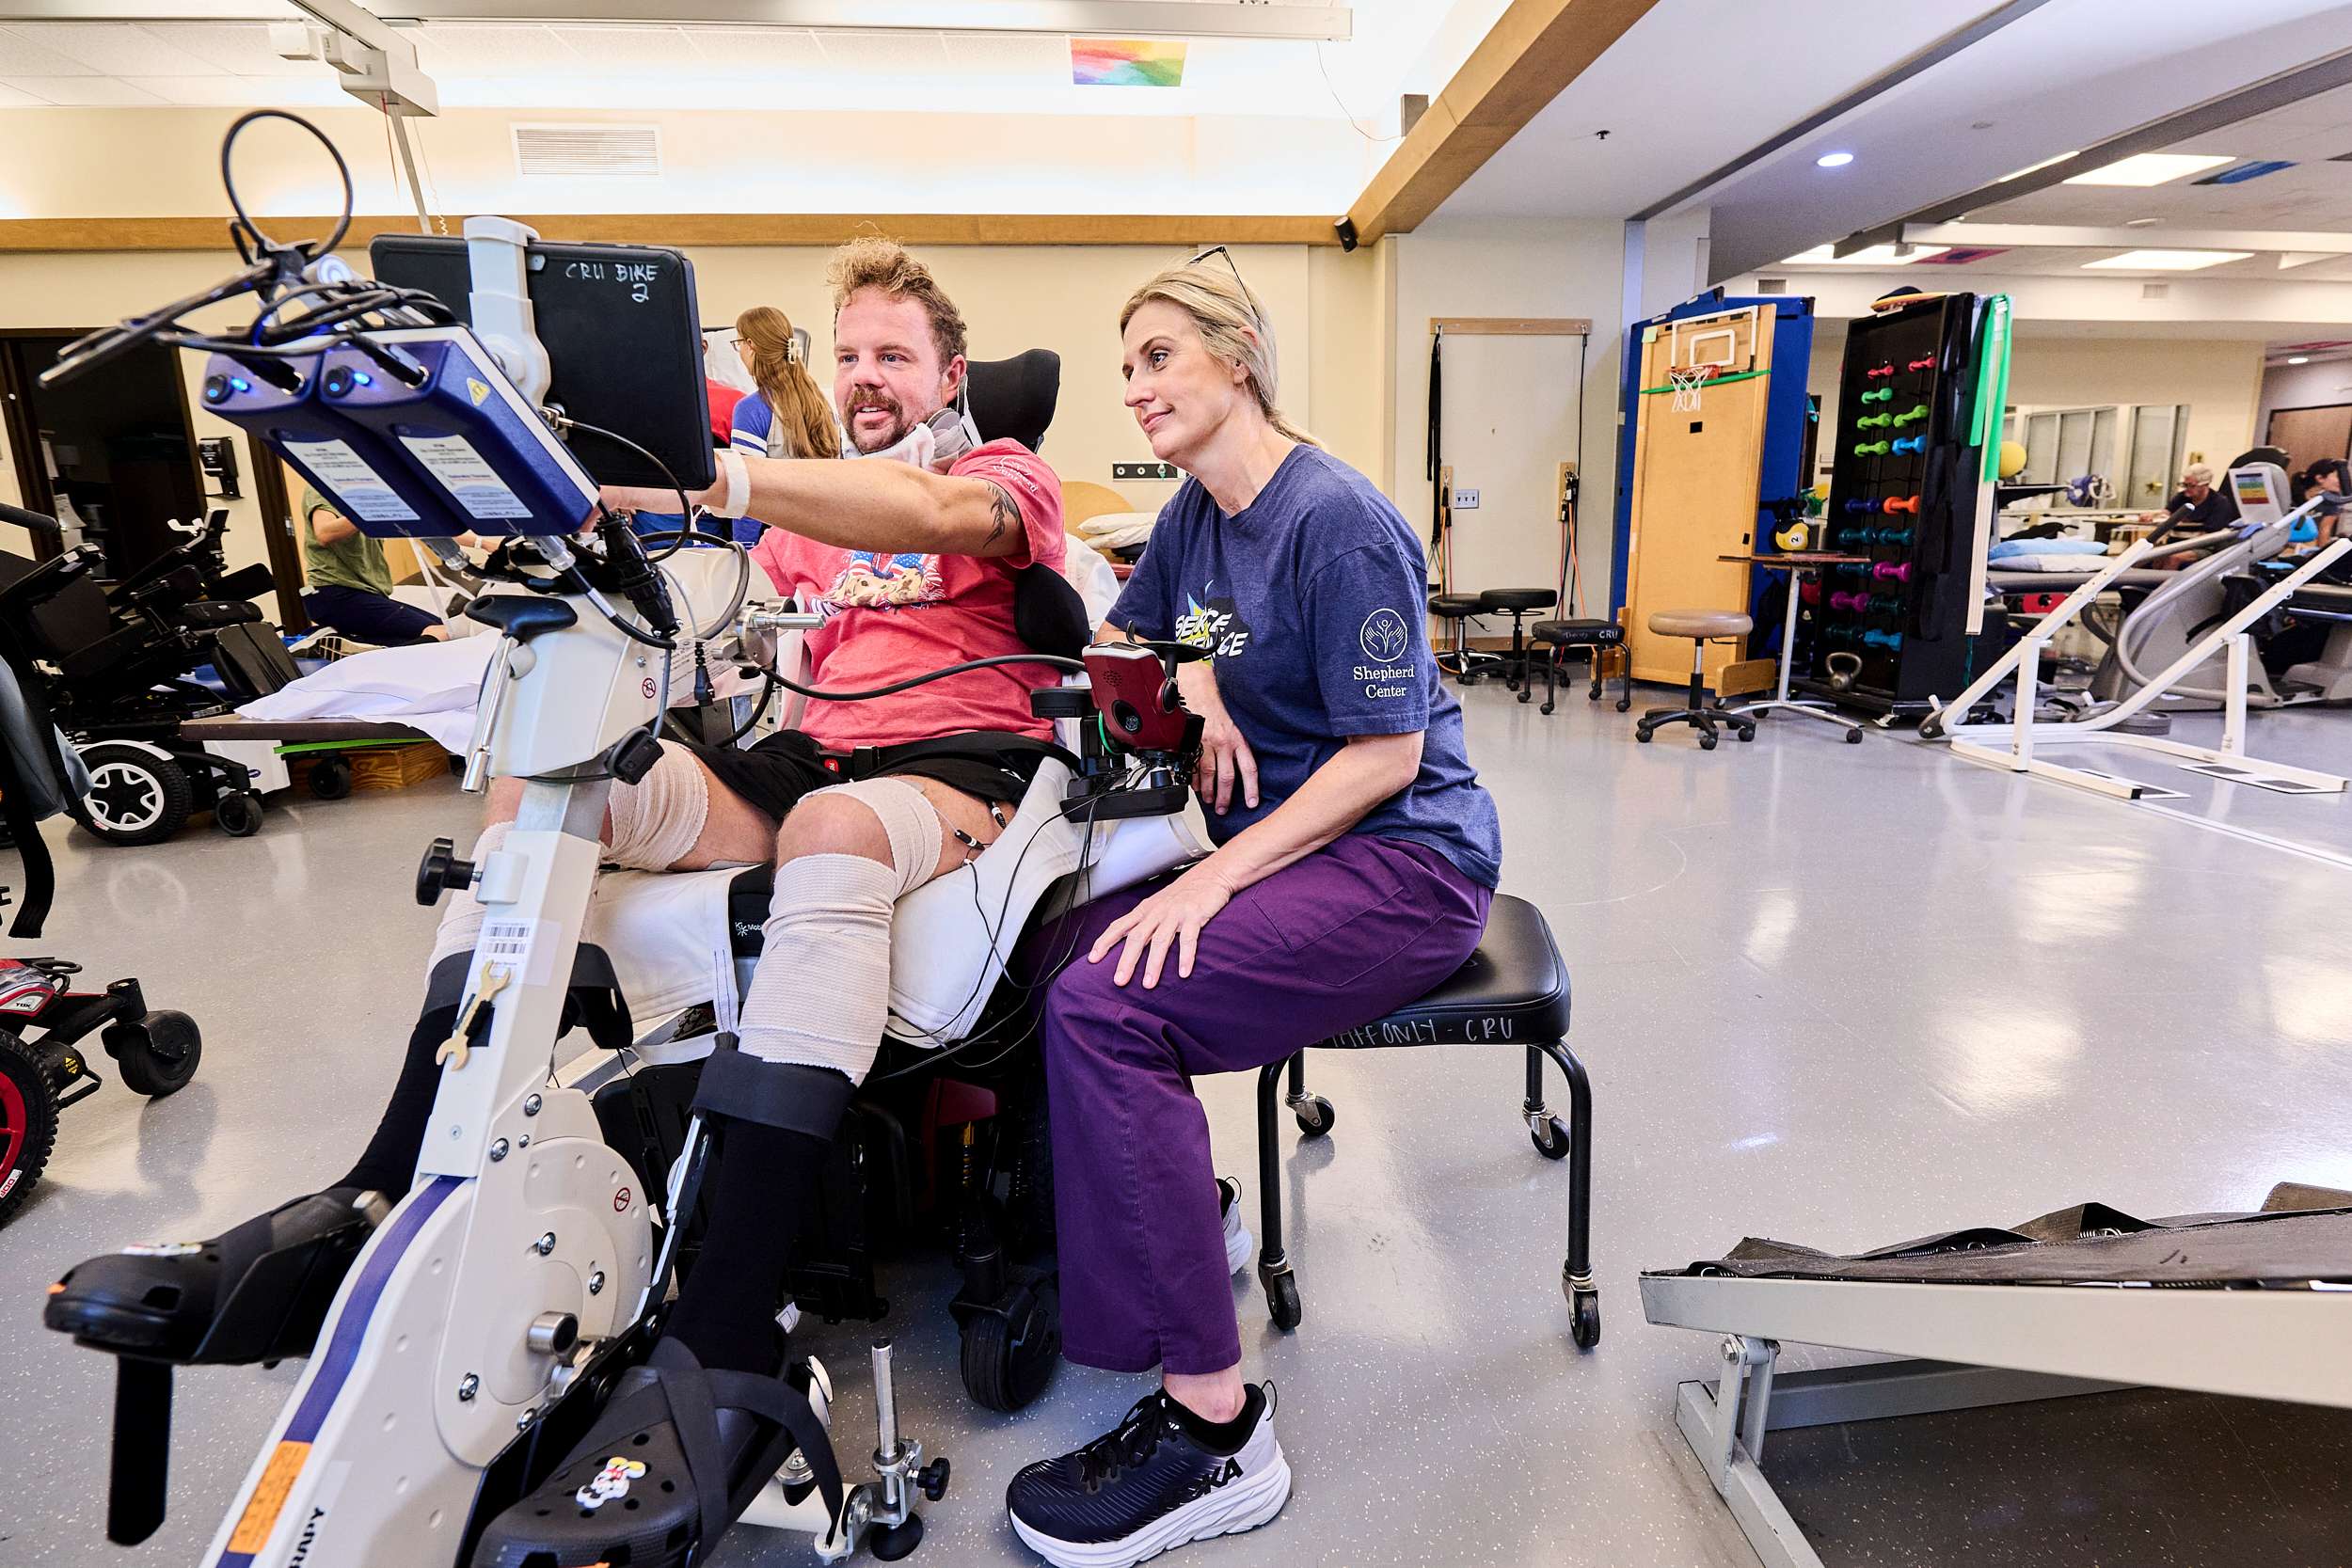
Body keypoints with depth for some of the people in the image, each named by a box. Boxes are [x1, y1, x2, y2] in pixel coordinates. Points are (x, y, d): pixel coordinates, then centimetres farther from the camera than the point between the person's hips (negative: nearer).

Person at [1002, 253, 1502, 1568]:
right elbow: (1119, 642, 23)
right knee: (1054, 951, -8)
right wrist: (1189, 681, 0)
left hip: (1405, 861, -8)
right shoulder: (1195, 514, 10)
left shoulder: (1339, 522, -16)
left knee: (1106, 1008, -25)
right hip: (1281, 845, 8)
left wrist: (1216, 878, -23)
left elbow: (1388, 754, -18)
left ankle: (1212, 1428, -14)